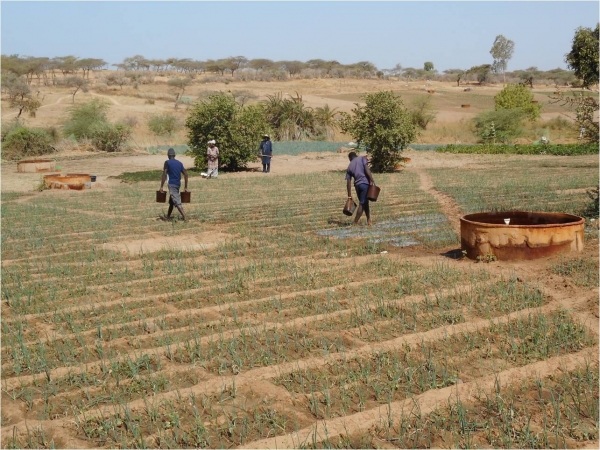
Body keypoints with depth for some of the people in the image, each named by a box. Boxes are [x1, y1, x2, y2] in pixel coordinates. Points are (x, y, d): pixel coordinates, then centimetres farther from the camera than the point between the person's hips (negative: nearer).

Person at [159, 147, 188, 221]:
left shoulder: (167, 162, -7)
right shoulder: (179, 163, 11)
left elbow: (164, 175, -14)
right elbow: (185, 174, 7)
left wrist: (161, 186, -11)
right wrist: (186, 186, 12)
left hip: (172, 184, -7)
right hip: (178, 184, 7)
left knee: (177, 202, -12)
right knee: (171, 200, 22)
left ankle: (185, 217, -24)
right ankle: (168, 216, 33)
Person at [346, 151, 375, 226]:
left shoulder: (349, 166, 16)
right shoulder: (362, 158, 8)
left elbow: (348, 182, 11)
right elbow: (366, 168, -11)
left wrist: (349, 195, 13)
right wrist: (372, 180, -14)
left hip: (357, 185, 4)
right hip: (365, 183, -4)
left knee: (365, 203, 18)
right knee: (362, 204, 0)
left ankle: (369, 221, 25)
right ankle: (355, 222, -1)